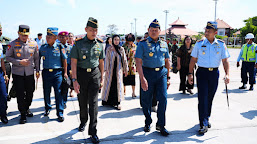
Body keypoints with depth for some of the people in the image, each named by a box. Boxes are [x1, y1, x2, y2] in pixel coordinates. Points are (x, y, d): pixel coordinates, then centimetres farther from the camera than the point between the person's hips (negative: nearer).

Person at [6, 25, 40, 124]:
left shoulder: (34, 44, 2)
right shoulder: (13, 44, -4)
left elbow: (36, 58, 10)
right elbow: (8, 57, -2)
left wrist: (37, 71, 8)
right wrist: (20, 62, -15)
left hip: (30, 73, 2)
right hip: (17, 73, -2)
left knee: (30, 93, 11)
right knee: (20, 94, -1)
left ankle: (27, 108, 36)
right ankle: (23, 114, 14)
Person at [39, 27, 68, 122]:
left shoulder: (60, 47, -4)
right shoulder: (43, 47, 4)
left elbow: (64, 60, 3)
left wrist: (65, 72, 2)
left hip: (57, 72, -3)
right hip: (46, 72, 3)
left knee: (58, 92, -3)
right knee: (46, 92, 13)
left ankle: (60, 113, 7)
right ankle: (47, 108, 35)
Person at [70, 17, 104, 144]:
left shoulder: (99, 44, 3)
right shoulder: (78, 44, -5)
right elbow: (73, 62, -8)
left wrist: (101, 79, 12)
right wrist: (74, 80, -14)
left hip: (94, 74, 1)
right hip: (81, 74, 0)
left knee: (93, 102, -6)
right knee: (82, 101, 11)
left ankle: (93, 131, 1)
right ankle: (83, 121, 39)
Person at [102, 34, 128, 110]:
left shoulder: (121, 49, 4)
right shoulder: (109, 49, 0)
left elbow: (124, 60, 6)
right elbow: (107, 59, -3)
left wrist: (125, 69, 5)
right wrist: (106, 70, -9)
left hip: (119, 70, 1)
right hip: (111, 69, -1)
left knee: (118, 85, 1)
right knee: (110, 84, 4)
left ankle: (117, 102, 8)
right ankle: (108, 100, 17)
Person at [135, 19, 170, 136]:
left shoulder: (164, 44, 12)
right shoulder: (143, 44, -2)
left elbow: (167, 61, 17)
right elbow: (138, 62, -10)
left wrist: (168, 77, 13)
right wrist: (142, 78, -19)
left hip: (161, 73, 3)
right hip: (147, 73, -2)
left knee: (163, 98, -5)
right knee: (146, 100, 7)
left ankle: (160, 125, 8)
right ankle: (148, 122, 27)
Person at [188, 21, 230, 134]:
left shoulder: (221, 44, 3)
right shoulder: (199, 43, 0)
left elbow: (225, 60, 1)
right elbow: (193, 59, 3)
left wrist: (227, 74, -12)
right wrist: (190, 73, -3)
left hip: (214, 73, 2)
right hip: (202, 72, -2)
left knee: (210, 98, 12)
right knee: (203, 98, -8)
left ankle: (206, 119, 31)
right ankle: (203, 124, -5)